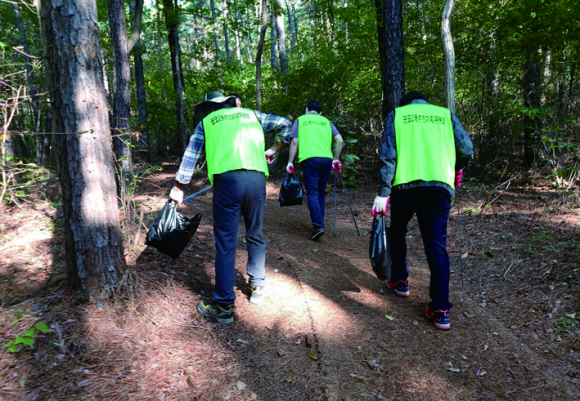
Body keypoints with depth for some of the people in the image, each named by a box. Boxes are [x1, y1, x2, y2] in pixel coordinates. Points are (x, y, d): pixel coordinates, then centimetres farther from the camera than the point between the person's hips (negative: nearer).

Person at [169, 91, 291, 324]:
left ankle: (224, 306, 3)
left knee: (226, 243, 0)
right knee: (255, 236, 19)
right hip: (257, 179, 3)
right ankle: (258, 287, 31)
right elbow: (286, 124, 25)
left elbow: (190, 157, 20)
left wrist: (178, 188, 25)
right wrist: (275, 149, 36)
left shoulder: (206, 122, 20)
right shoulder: (252, 115, 24)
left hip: (227, 180, -2)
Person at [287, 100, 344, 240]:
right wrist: (336, 160, 19)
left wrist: (290, 162, 5)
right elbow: (339, 140, 11)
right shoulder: (326, 121, 21)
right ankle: (319, 224, 20)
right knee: (321, 193, 15)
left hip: (309, 159, -3)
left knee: (312, 193, -4)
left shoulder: (300, 120, 15)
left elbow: (294, 142, 4)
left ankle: (318, 225, -18)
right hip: (326, 159, 3)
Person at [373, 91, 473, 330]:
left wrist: (383, 192, -3)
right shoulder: (445, 114, 18)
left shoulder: (396, 115, 13)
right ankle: (441, 309, 0)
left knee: (397, 232, 23)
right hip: (440, 187, 1)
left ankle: (399, 281, 33)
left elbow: (388, 155, 0)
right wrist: (457, 169, 29)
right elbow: (467, 149, 8)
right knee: (437, 246, 2)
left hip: (406, 184, -1)